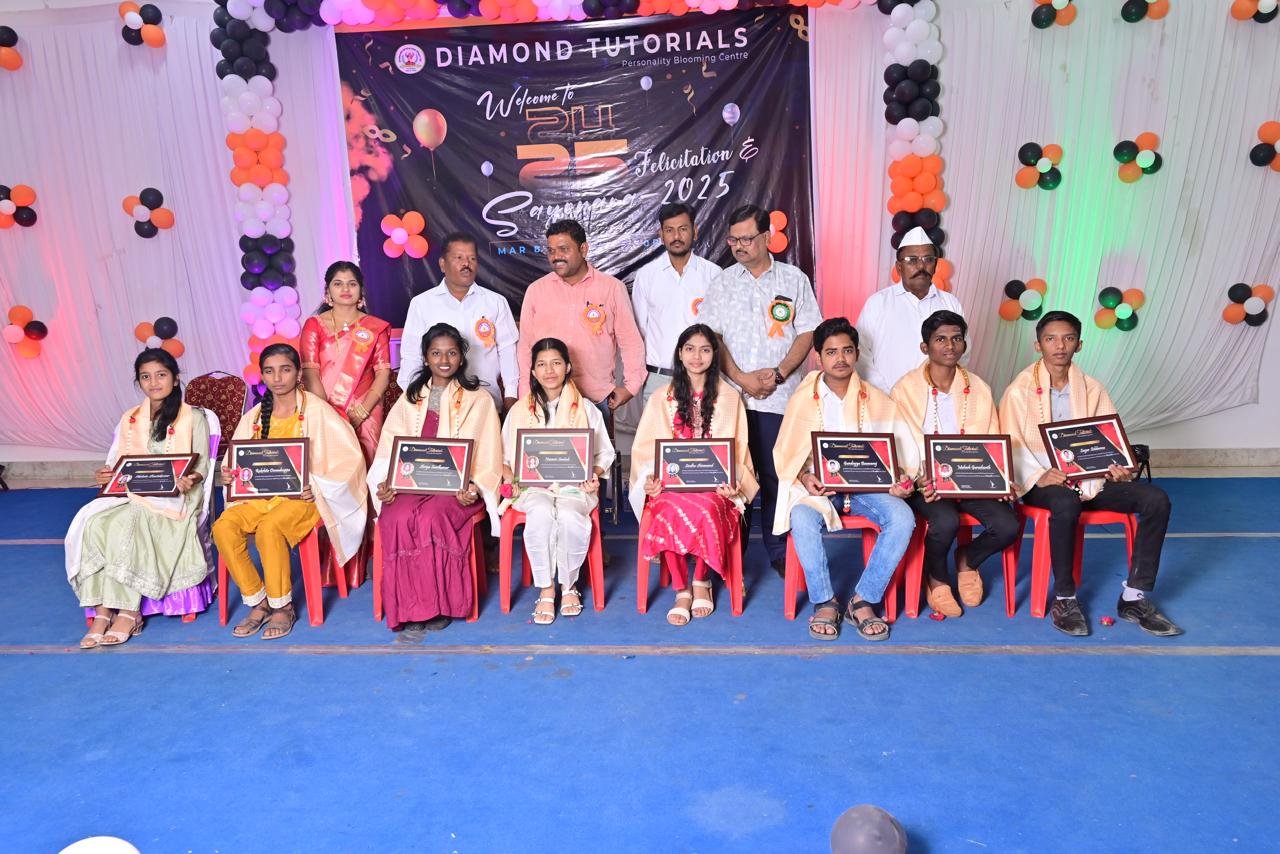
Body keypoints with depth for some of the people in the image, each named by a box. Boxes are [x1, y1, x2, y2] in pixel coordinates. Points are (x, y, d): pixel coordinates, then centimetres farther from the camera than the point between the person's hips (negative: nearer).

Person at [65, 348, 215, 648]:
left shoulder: (193, 418, 5)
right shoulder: (129, 419, 18)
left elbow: (200, 469, -1)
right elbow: (118, 465, 16)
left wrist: (190, 480, -24)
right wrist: (106, 476, -7)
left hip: (175, 500, -4)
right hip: (132, 496, 4)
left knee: (125, 525, -32)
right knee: (94, 522, -26)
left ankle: (128, 612, -25)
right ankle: (103, 611, -28)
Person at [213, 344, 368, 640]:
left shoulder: (316, 410, -3)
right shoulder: (255, 416, 13)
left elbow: (348, 458, -8)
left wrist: (316, 487, -20)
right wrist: (229, 474, -4)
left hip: (304, 495, -5)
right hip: (260, 495, 6)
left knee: (269, 528, -33)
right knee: (223, 527, -21)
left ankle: (283, 607, -13)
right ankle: (258, 603, -7)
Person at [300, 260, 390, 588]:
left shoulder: (375, 328, 11)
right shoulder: (314, 325, 9)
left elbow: (383, 372, 3)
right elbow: (310, 372, -1)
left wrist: (365, 407, -11)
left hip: (363, 416, 0)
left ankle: (359, 563, 4)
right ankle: (327, 565, 2)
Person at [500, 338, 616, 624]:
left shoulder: (586, 409, 11)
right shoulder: (519, 411, 13)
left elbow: (604, 454, 11)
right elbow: (505, 456, 13)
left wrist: (594, 476, -8)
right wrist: (510, 479, -8)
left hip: (575, 486, 0)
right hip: (533, 486, 1)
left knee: (570, 516, -35)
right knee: (541, 514, -35)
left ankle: (568, 585, -10)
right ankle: (546, 589, -19)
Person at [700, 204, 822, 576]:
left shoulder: (794, 280, 8)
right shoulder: (722, 283, 9)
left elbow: (807, 333, 4)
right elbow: (711, 336, 3)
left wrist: (778, 373, -10)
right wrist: (741, 378, -9)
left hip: (778, 396, -1)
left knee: (776, 474, 3)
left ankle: (779, 553, 17)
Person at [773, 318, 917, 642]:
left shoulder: (876, 400, 10)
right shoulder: (803, 399, 6)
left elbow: (900, 447, 6)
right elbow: (786, 453, 3)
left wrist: (901, 477, -15)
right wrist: (803, 477, -17)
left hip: (868, 486, 2)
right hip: (818, 487, -1)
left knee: (902, 517, -28)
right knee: (802, 519, -34)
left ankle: (863, 600, -15)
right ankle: (824, 603, -16)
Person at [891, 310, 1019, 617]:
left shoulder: (979, 389, 9)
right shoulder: (906, 389, -3)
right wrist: (919, 480, -24)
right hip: (926, 481, -3)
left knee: (1007, 525, -21)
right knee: (946, 521, -33)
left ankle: (967, 560, 16)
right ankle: (937, 577, 3)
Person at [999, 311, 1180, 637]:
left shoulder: (1092, 389, 11)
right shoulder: (1020, 390, 0)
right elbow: (1011, 446, -7)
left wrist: (1117, 467, -13)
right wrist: (1039, 476, -23)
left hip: (1089, 478, 5)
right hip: (1042, 482, -5)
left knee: (1155, 499, -16)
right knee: (1066, 503, -38)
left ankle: (1134, 597, -8)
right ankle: (1064, 597, -20)